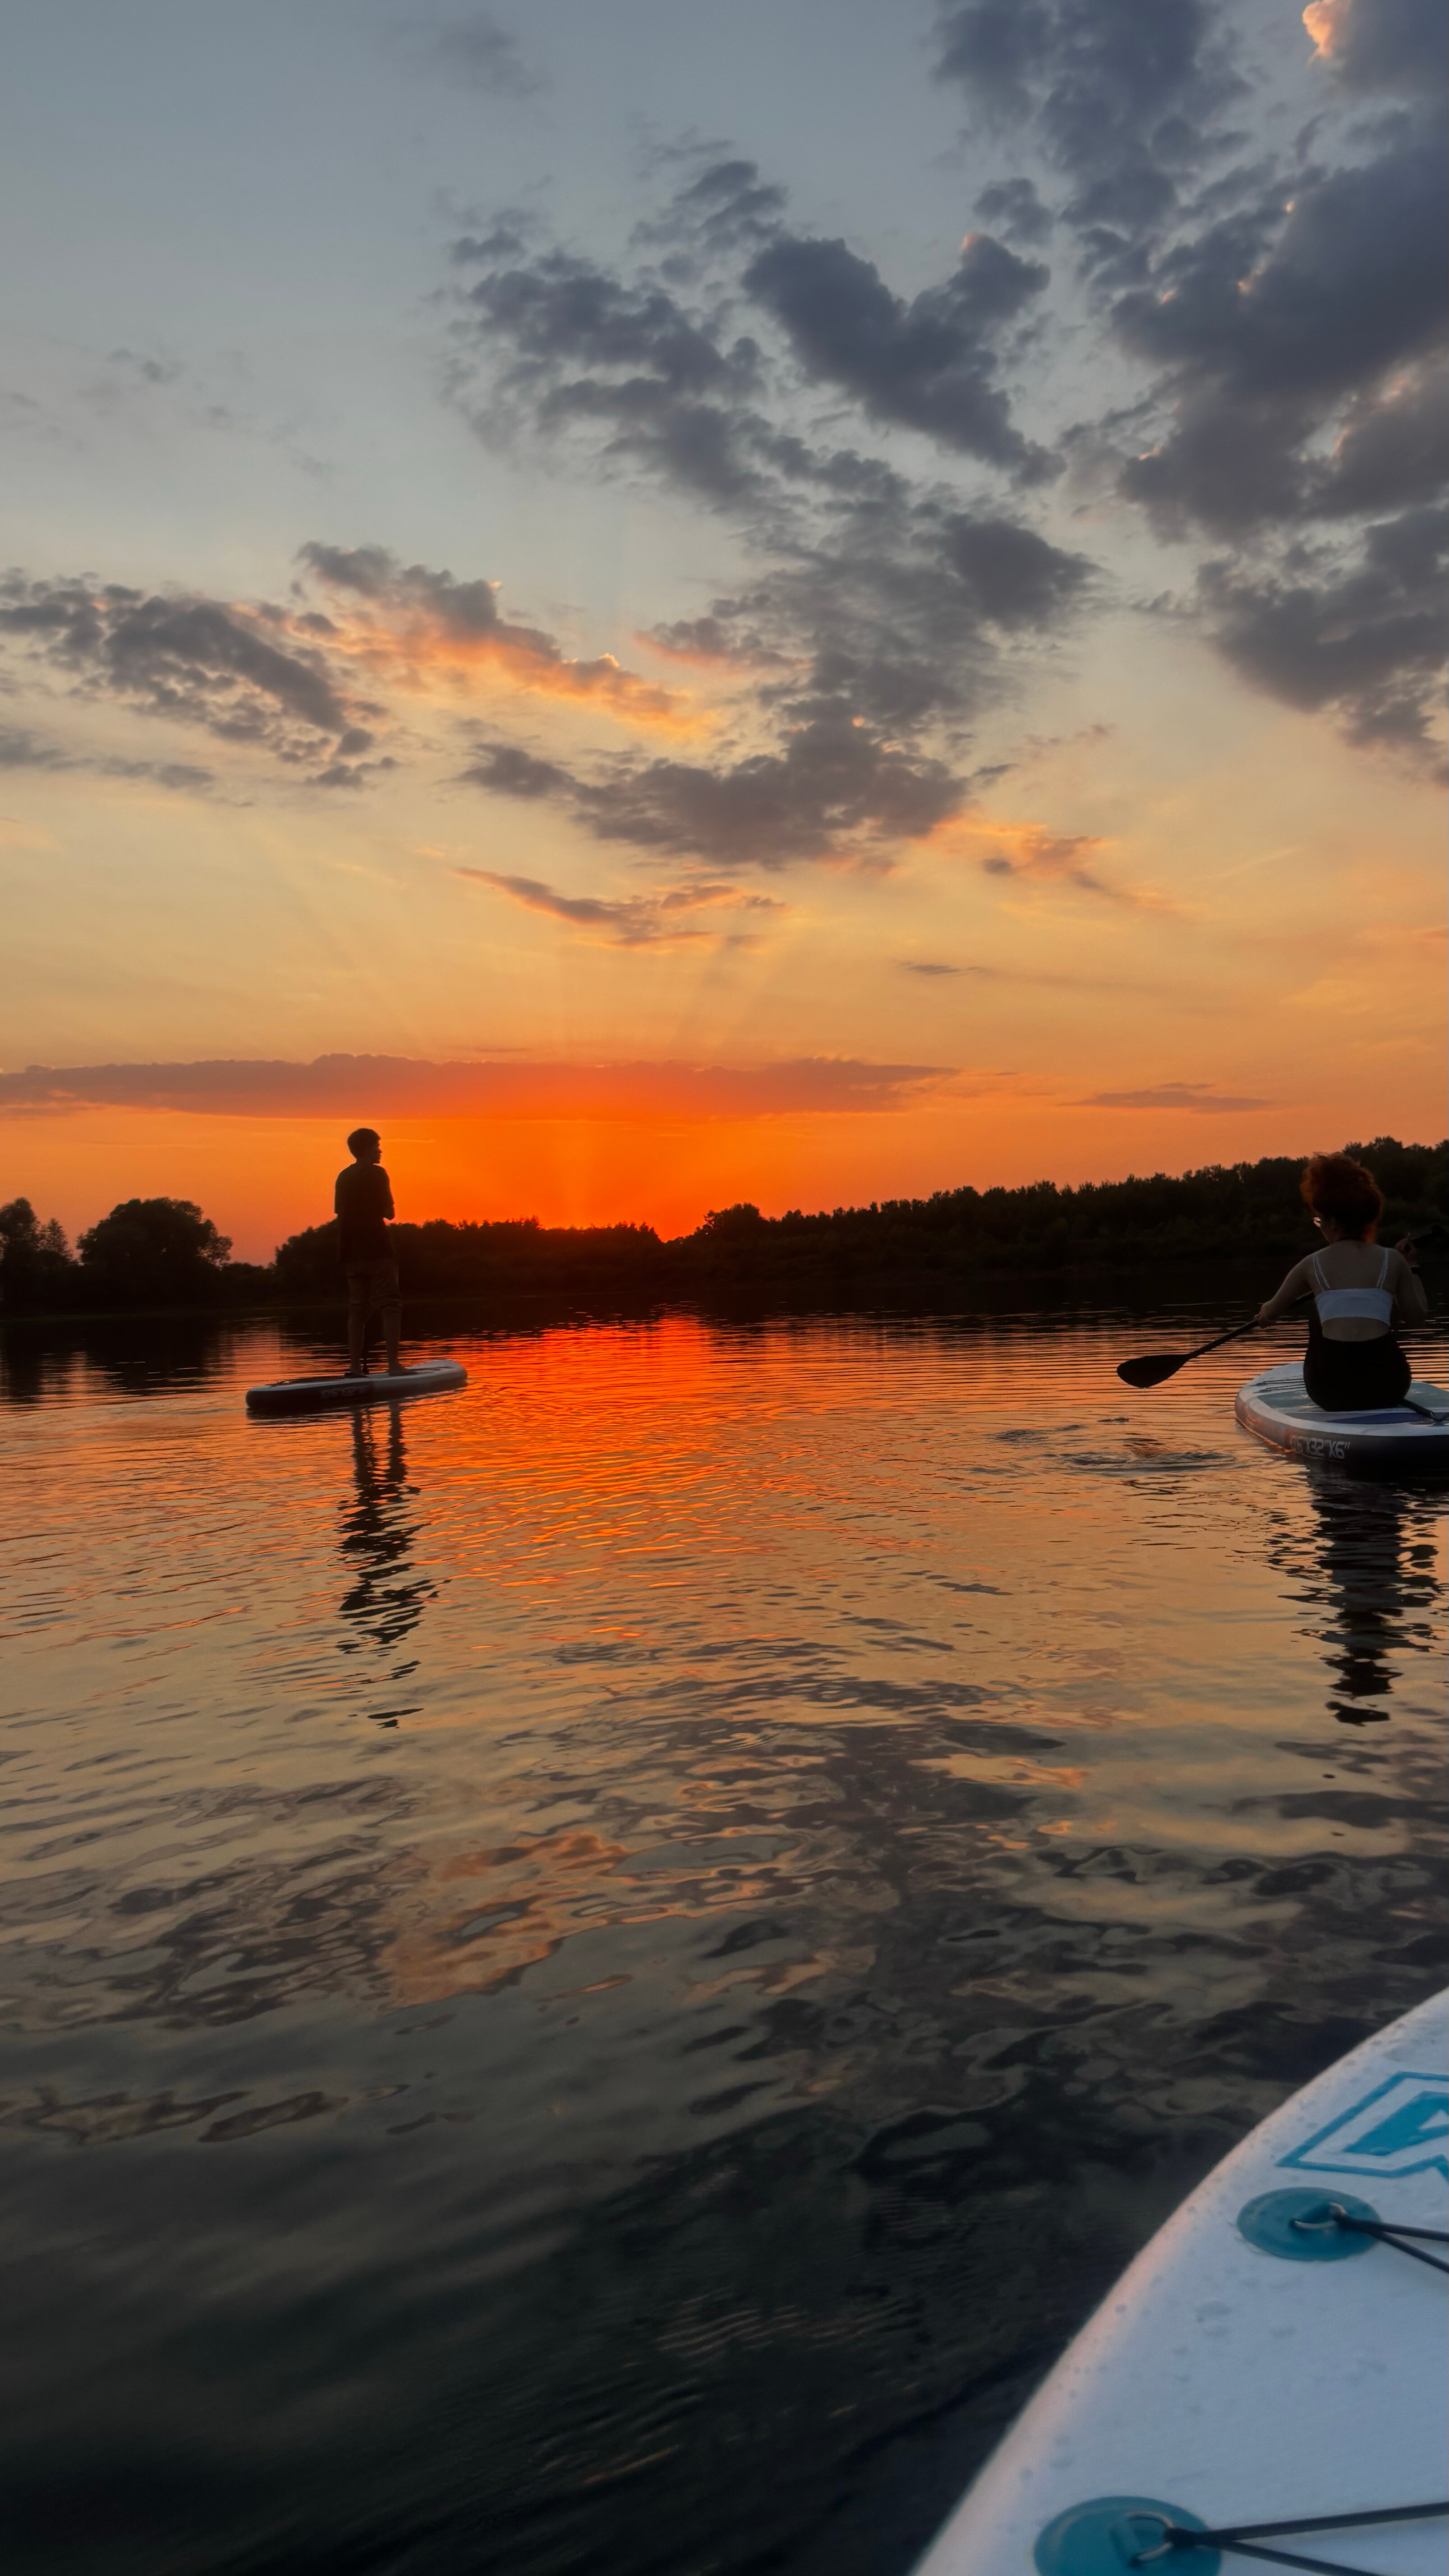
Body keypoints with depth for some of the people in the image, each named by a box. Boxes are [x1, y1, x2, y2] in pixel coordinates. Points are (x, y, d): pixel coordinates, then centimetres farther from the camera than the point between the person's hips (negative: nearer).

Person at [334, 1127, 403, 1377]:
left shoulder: (344, 1177, 14)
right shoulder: (376, 1173, -6)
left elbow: (341, 1214, 14)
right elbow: (389, 1212, -9)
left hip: (351, 1252, 7)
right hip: (377, 1249, -7)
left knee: (357, 1309, 8)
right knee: (389, 1306, -6)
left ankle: (355, 1367, 6)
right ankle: (393, 1365, -14)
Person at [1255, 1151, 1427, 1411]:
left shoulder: (1312, 1265, 3)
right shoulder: (1392, 1261, 4)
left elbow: (1269, 1315, 15)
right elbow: (1417, 1316, 12)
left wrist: (1266, 1312, 40)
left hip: (1331, 1391, -2)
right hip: (1388, 1389, 2)